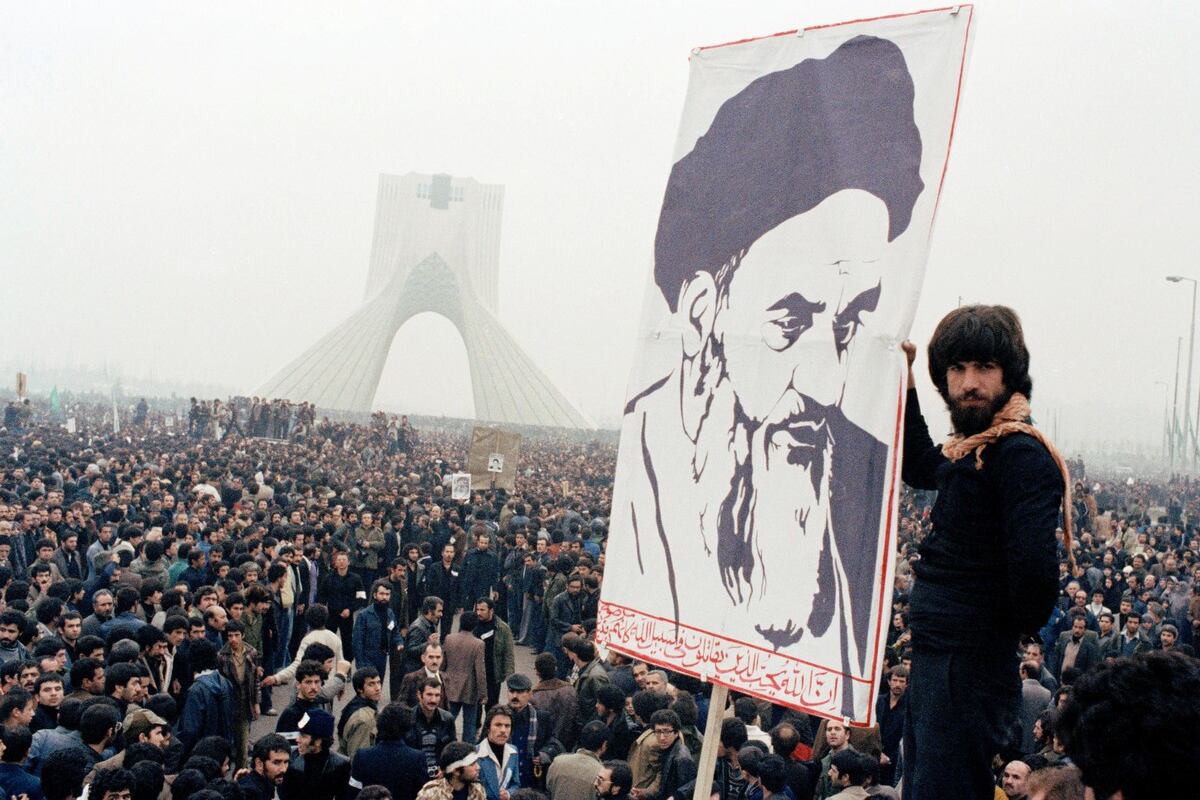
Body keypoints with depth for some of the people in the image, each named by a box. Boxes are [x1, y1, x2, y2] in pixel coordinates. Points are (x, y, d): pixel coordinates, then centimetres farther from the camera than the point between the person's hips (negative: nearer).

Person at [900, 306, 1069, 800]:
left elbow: (1034, 565, -30)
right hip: (936, 661, 10)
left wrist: (1021, 627, -10)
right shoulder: (974, 448, 12)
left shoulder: (1021, 454, -19)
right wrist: (904, 380, 24)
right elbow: (920, 468, 33)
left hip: (968, 667, -10)